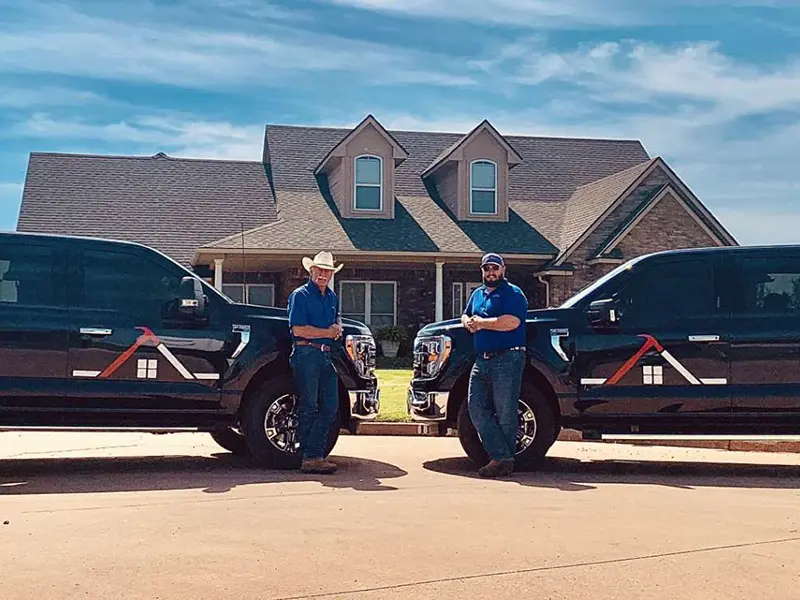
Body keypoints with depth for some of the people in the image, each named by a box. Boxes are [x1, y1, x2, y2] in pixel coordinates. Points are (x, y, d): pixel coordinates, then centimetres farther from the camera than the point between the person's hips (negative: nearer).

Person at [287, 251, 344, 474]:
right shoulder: (300, 295, -4)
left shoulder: (332, 297, 18)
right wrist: (329, 333, -7)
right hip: (306, 354, -8)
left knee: (330, 407, 4)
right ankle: (310, 457, 0)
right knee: (309, 407, -4)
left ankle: (314, 454, 10)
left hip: (326, 355, 8)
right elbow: (299, 330, -12)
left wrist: (338, 327, 9)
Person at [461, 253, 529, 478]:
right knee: (477, 408, 1)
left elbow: (512, 322, -19)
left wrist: (482, 322, -10)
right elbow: (466, 315, 31)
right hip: (482, 360, 8)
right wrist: (469, 322, 5)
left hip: (507, 360, -8)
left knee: (505, 413, -3)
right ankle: (500, 456, 1)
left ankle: (505, 459, 5)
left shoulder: (513, 293, -4)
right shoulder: (477, 294, 21)